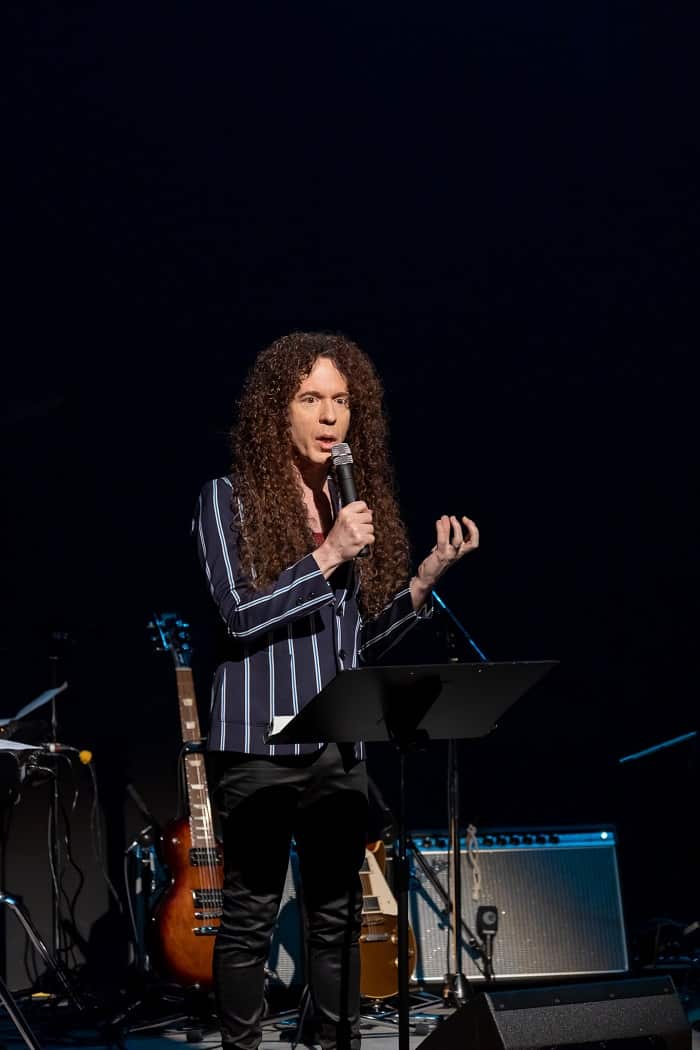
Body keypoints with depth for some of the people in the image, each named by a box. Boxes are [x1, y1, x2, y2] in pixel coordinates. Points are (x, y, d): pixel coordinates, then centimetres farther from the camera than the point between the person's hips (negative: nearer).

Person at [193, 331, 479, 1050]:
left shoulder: (356, 505, 12)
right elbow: (240, 616, -12)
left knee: (338, 915, 8)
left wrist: (428, 574, 1)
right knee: (249, 916, 1)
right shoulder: (230, 500, -2)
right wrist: (329, 556, -17)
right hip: (257, 742, -5)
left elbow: (364, 642, 13)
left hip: (339, 746, 5)